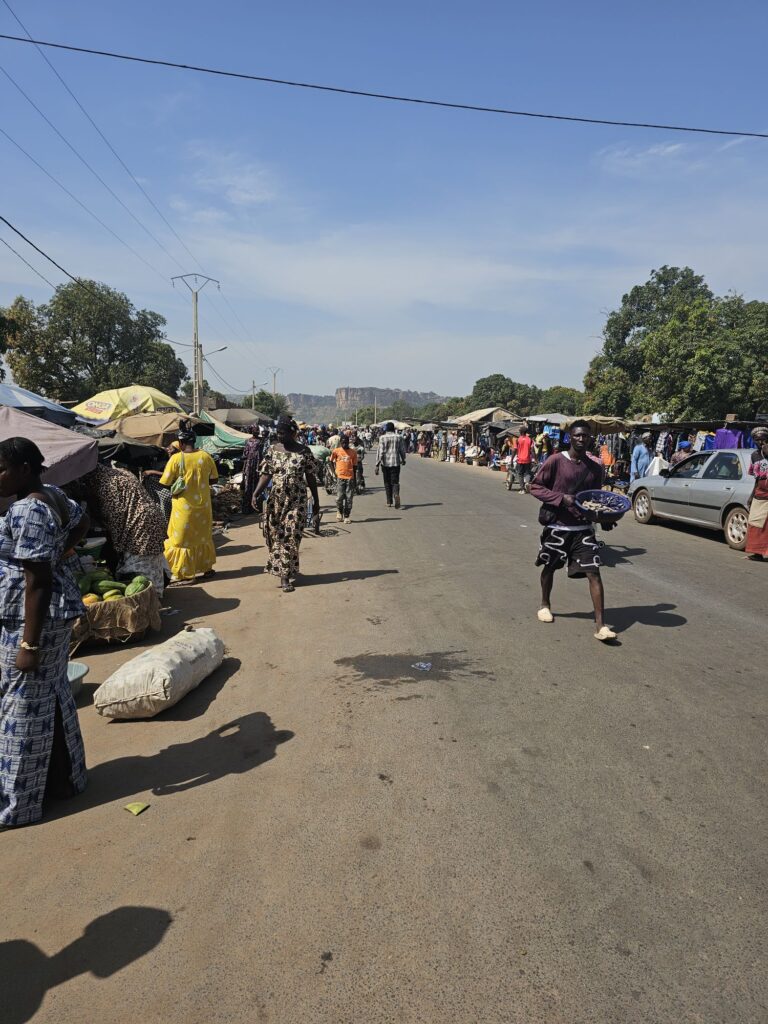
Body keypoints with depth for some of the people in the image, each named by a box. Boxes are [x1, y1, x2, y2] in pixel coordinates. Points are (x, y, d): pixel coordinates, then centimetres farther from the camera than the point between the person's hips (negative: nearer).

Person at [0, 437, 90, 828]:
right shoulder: (53, 495, 5)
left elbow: (37, 581, -25)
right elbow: (82, 522, 26)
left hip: (33, 617, -10)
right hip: (57, 612, 10)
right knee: (53, 694, 20)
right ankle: (63, 777, 35)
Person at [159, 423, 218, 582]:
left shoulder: (176, 459, -13)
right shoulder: (205, 456, -3)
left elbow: (165, 482, -9)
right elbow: (214, 478, 8)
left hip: (184, 506, -4)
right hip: (203, 504, 4)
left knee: (182, 538, 7)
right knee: (203, 536, 18)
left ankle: (181, 572, 11)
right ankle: (206, 567, 27)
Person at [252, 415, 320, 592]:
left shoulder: (304, 451, -2)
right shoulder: (273, 450, 4)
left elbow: (311, 478, 2)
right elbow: (266, 474, -1)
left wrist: (316, 502, 4)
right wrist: (256, 493, -17)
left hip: (296, 502, -3)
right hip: (276, 500, 3)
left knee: (291, 538, -4)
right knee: (277, 537, 5)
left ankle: (286, 574, 6)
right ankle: (285, 573, 17)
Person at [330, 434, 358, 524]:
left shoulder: (353, 452, 3)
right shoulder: (336, 451, 2)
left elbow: (355, 466, 7)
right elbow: (331, 461, 16)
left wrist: (355, 479, 6)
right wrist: (334, 471, 7)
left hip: (350, 477, 1)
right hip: (340, 477, -1)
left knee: (349, 498, 1)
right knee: (340, 497, -5)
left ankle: (346, 516, 9)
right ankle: (339, 512, 21)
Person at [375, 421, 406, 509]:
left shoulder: (382, 437, -5)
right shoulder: (398, 437, 2)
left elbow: (380, 452, -10)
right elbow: (402, 450, 9)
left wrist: (377, 465, -8)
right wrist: (403, 459, 26)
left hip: (385, 463, -1)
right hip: (396, 462, 1)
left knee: (387, 483, 11)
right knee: (395, 481, 2)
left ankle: (389, 502, 16)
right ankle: (396, 494, -28)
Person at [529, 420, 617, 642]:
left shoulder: (595, 467, 3)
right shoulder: (556, 461, -9)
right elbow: (535, 487, -7)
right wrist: (562, 497, -20)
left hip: (583, 528, 2)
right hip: (557, 526, -2)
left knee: (593, 573, -8)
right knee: (549, 567, 17)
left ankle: (601, 626, -6)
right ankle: (545, 605, 43)